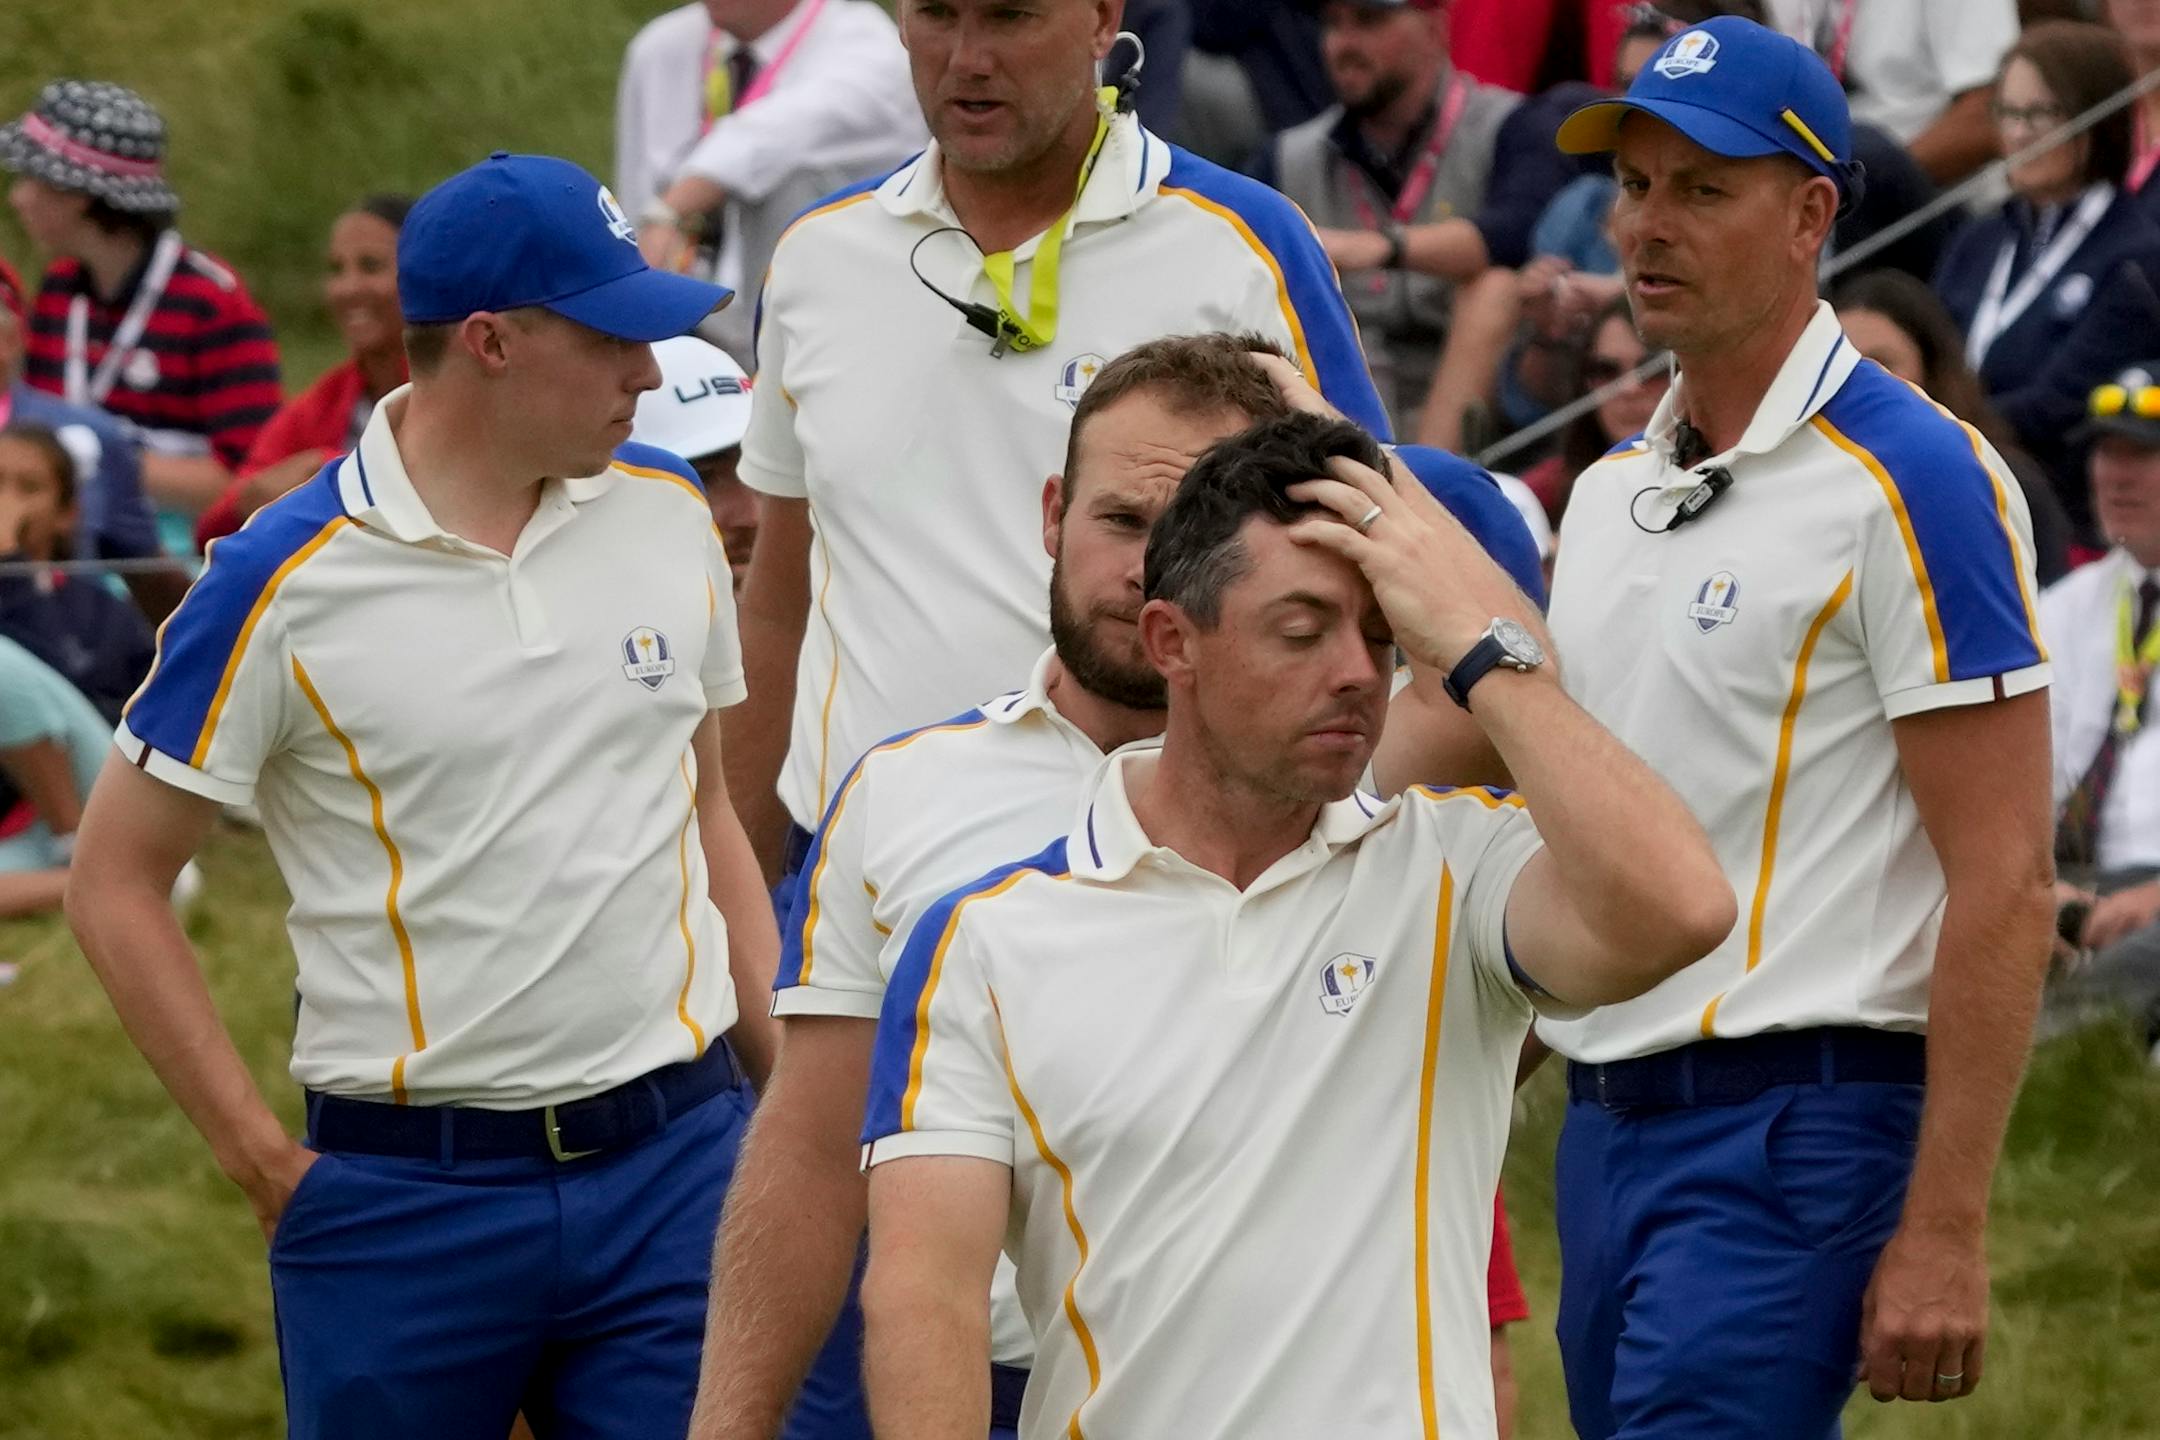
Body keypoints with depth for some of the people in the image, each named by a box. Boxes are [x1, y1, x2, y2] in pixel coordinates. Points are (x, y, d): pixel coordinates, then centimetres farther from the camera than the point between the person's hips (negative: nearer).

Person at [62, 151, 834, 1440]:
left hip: (674, 1155, 3)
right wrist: (265, 1162, -4)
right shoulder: (286, 582, -8)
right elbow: (116, 880, -2)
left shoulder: (667, 513, 7)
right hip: (406, 1184, -3)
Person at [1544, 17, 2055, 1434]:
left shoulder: (1912, 481, -10)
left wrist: (1943, 1232, -19)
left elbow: (2004, 883, -14)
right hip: (1606, 1126, 8)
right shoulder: (1610, 491, 16)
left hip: (1799, 1120, -8)